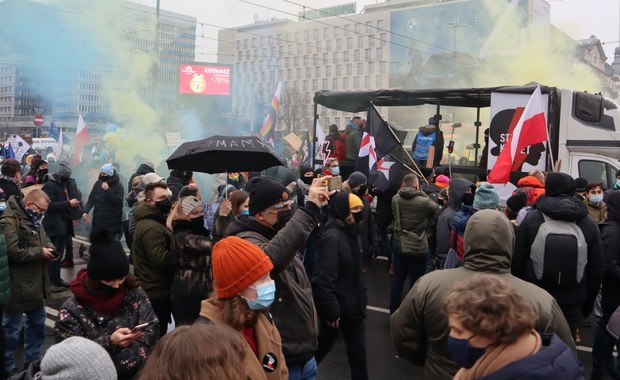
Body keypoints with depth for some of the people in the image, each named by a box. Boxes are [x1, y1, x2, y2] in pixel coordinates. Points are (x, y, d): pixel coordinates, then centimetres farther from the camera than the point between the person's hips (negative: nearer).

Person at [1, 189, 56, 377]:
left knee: (37, 322, 20)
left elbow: (43, 238, 23)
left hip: (35, 284, 10)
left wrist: (50, 248, 0)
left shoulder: (32, 219, 12)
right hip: (16, 287, -10)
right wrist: (40, 252, -18)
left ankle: (33, 359, 36)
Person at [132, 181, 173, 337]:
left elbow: (165, 250, 14)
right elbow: (160, 259, -29)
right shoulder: (151, 227, -23)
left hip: (153, 288, 11)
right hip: (157, 290, -11)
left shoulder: (154, 221, 13)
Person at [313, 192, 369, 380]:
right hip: (339, 307, -8)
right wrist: (331, 311, -24)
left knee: (357, 349, 15)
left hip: (350, 305, 8)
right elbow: (324, 279, -27)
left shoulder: (347, 234, 7)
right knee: (323, 346, 11)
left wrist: (359, 299, 15)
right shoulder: (333, 238, -23)